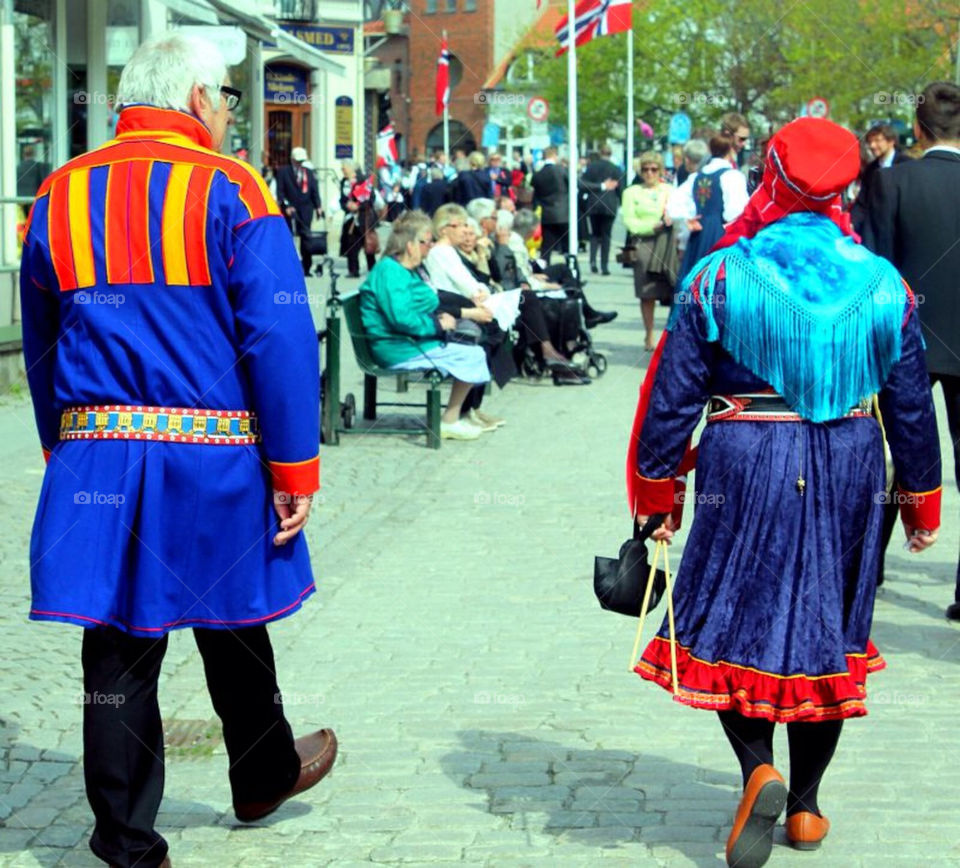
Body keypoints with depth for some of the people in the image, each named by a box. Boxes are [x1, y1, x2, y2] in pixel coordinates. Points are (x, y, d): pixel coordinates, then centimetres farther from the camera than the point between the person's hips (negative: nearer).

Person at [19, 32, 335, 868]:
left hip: (93, 457, 3)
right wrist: (295, 469, -7)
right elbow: (281, 338, -12)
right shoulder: (231, 191, -7)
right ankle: (264, 774, 39)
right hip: (215, 459, -3)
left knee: (118, 648, 6)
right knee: (230, 627, 17)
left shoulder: (58, 197, 7)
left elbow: (41, 350, 14)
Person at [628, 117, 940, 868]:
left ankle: (757, 767, -15)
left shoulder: (721, 278, -7)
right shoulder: (882, 285, -1)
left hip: (745, 468, -2)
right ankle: (805, 807, 20)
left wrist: (655, 489, 6)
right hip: (850, 475, 2)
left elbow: (672, 394, -5)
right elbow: (911, 405, 5)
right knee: (827, 629, 14)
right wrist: (921, 500, 16)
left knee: (730, 624, 9)